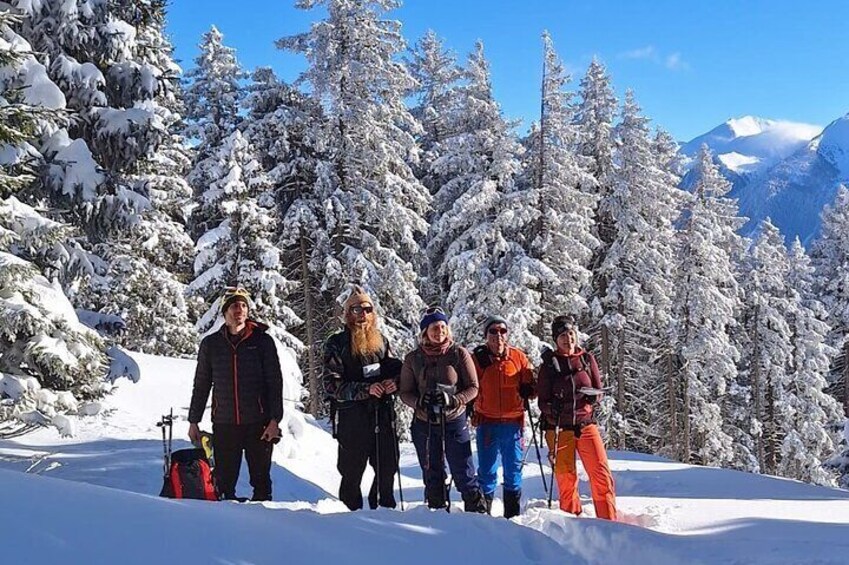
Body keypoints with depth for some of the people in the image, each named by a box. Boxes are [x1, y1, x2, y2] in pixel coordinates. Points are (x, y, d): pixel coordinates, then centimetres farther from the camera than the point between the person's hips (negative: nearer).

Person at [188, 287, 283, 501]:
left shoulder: (263, 341, 1)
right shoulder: (211, 344, 8)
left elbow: (275, 383, -1)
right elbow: (201, 385, 14)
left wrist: (274, 419, -9)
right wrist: (193, 421, 12)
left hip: (258, 423, -1)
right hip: (224, 424, 2)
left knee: (261, 479, 4)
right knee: (224, 481, 4)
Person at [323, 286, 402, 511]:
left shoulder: (381, 340, 11)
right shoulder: (336, 344, -4)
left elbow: (396, 368, 19)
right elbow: (332, 384, -10)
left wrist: (394, 382, -5)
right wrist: (365, 389, -19)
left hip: (383, 414, 4)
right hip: (352, 418, -4)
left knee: (388, 467, 11)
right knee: (352, 471, 4)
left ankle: (384, 508, 28)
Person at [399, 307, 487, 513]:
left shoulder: (459, 354, -4)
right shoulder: (413, 359, 2)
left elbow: (473, 388, -2)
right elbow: (405, 392, 5)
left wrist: (453, 400, -18)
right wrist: (419, 401, -16)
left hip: (455, 421, -2)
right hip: (424, 424, 3)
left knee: (464, 473, -1)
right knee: (432, 475, 12)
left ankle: (478, 512, 10)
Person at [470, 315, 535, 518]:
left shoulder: (518, 357, 5)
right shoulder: (478, 358, 2)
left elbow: (530, 384, 9)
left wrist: (528, 390, -11)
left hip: (513, 423, 2)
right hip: (487, 424, -1)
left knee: (513, 472, 9)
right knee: (487, 472, 2)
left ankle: (513, 516, 20)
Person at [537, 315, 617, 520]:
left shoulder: (587, 359, 8)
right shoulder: (549, 364, 3)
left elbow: (598, 391, 11)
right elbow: (543, 400, 3)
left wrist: (591, 396, -11)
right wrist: (552, 407, -18)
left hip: (585, 424, 1)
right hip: (559, 428, -1)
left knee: (601, 473, -9)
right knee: (566, 478, 1)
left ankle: (608, 521, -3)